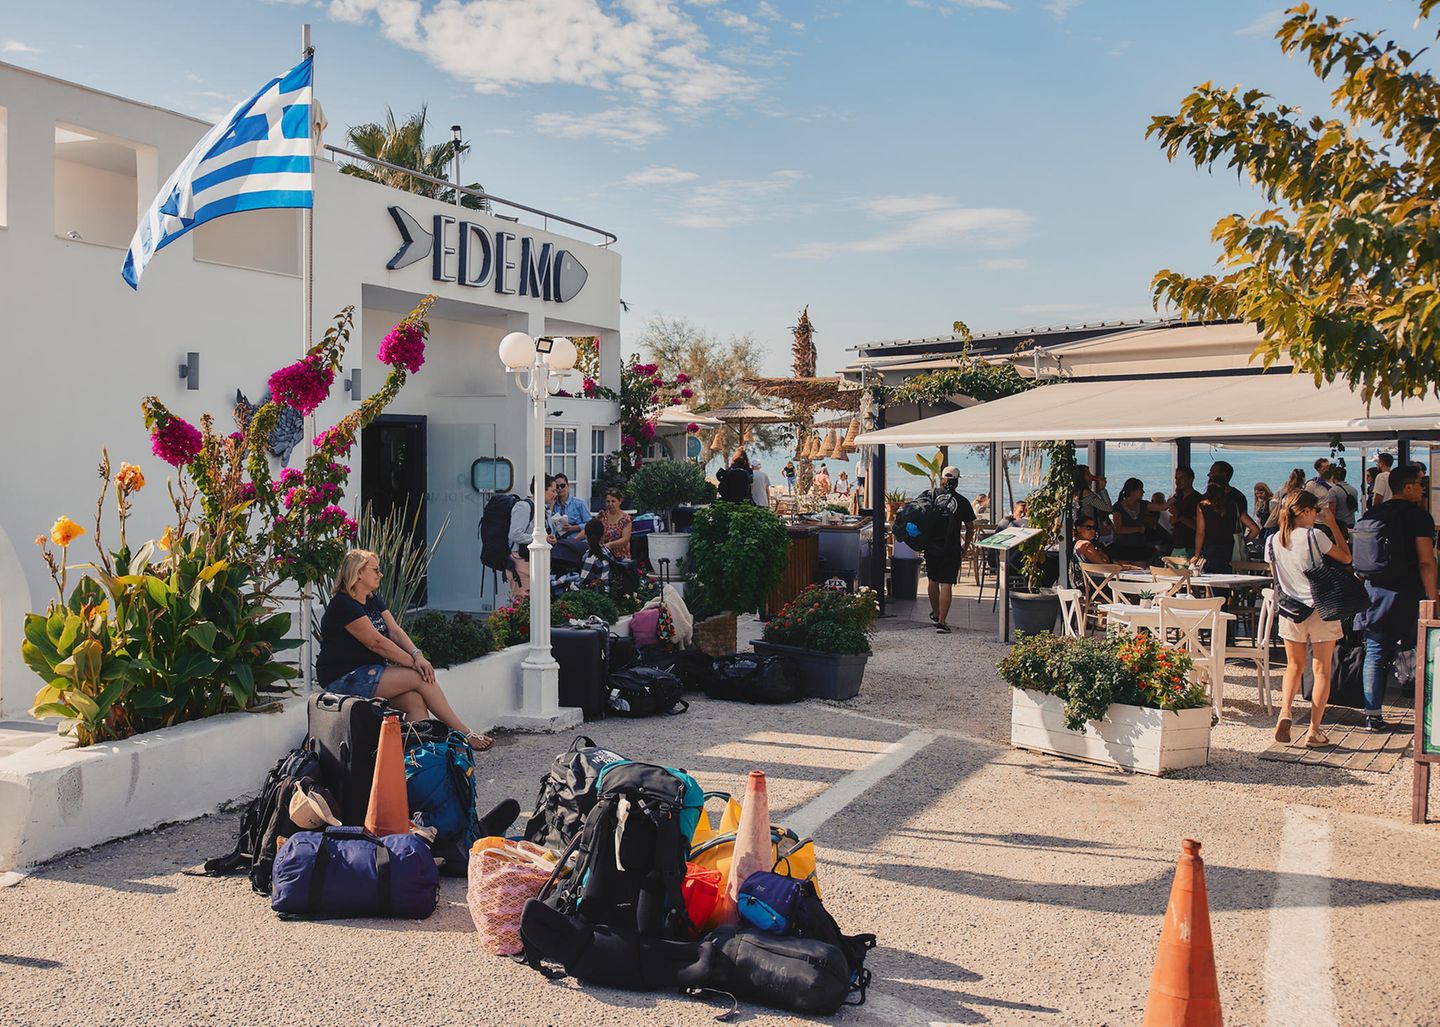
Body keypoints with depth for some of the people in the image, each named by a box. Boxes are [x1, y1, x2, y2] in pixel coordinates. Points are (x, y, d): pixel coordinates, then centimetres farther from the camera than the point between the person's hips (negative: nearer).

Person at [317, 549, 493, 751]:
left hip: (370, 671, 9)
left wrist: (417, 655, -15)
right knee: (421, 679, -16)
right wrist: (413, 662, -18)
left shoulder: (374, 601, 15)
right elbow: (376, 642, -19)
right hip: (343, 679, -9)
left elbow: (395, 631, 4)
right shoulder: (343, 605, -14)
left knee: (416, 701, -18)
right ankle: (464, 734, -7)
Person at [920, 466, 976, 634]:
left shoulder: (929, 494, 0)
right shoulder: (962, 501, -2)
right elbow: (970, 528, 3)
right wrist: (965, 547, 16)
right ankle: (941, 622, -8)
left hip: (931, 547, 2)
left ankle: (936, 614, 37)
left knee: (933, 581, 19)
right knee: (946, 584, -2)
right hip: (951, 549, -2)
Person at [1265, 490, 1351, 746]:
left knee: (1294, 666, 18)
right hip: (1320, 609, -4)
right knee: (1322, 670, 5)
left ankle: (1285, 711, -4)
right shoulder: (1314, 536, -13)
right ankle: (1314, 730, 3)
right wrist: (1332, 525, 6)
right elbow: (1346, 557, 0)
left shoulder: (1272, 541, 1)